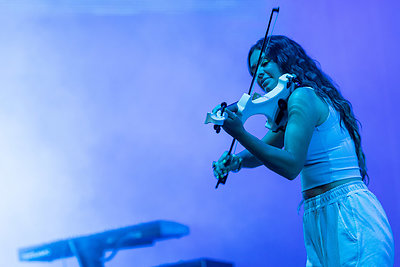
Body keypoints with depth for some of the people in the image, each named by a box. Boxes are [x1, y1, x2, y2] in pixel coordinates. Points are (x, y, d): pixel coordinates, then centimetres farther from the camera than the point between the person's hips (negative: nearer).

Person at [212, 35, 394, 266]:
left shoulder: (302, 96, -11)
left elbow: (291, 166, -20)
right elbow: (265, 149, 22)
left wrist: (240, 134, -26)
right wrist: (237, 160, 1)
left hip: (346, 215, -10)